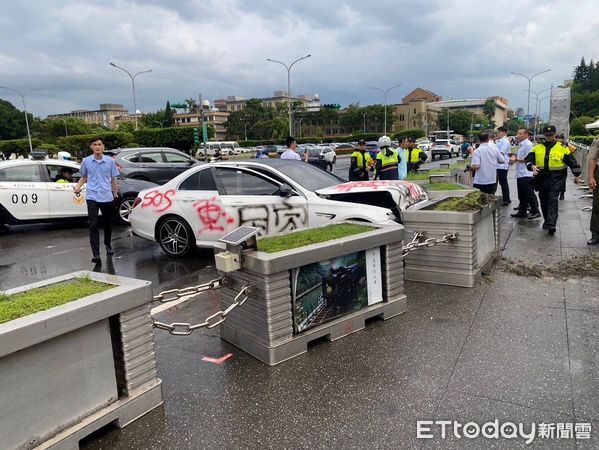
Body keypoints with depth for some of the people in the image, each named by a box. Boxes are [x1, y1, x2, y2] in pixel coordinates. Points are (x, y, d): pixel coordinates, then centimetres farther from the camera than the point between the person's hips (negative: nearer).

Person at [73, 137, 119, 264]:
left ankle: (108, 245, 41)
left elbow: (113, 180, 8)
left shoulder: (110, 161, 1)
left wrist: (116, 195, 8)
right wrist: (77, 187, -2)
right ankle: (96, 255, -13)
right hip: (92, 197, -1)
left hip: (107, 197, 1)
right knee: (93, 225, -9)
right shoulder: (86, 161, 2)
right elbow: (84, 177, 15)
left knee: (108, 224, 16)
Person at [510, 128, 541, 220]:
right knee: (521, 195, 14)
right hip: (520, 174, 10)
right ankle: (522, 211, 22)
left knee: (529, 194, -4)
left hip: (526, 174, -10)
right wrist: (514, 156, 8)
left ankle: (535, 212, 3)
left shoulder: (528, 144, -13)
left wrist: (516, 159, -12)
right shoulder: (520, 145, 17)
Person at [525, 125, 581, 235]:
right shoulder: (537, 148, 7)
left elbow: (572, 162, 4)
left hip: (556, 179, -4)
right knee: (544, 201, 13)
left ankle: (551, 224, -20)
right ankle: (547, 221, 30)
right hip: (541, 178, 4)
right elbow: (528, 160, 6)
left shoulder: (562, 148, -1)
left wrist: (577, 175, 8)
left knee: (552, 200, -14)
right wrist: (532, 166, -16)